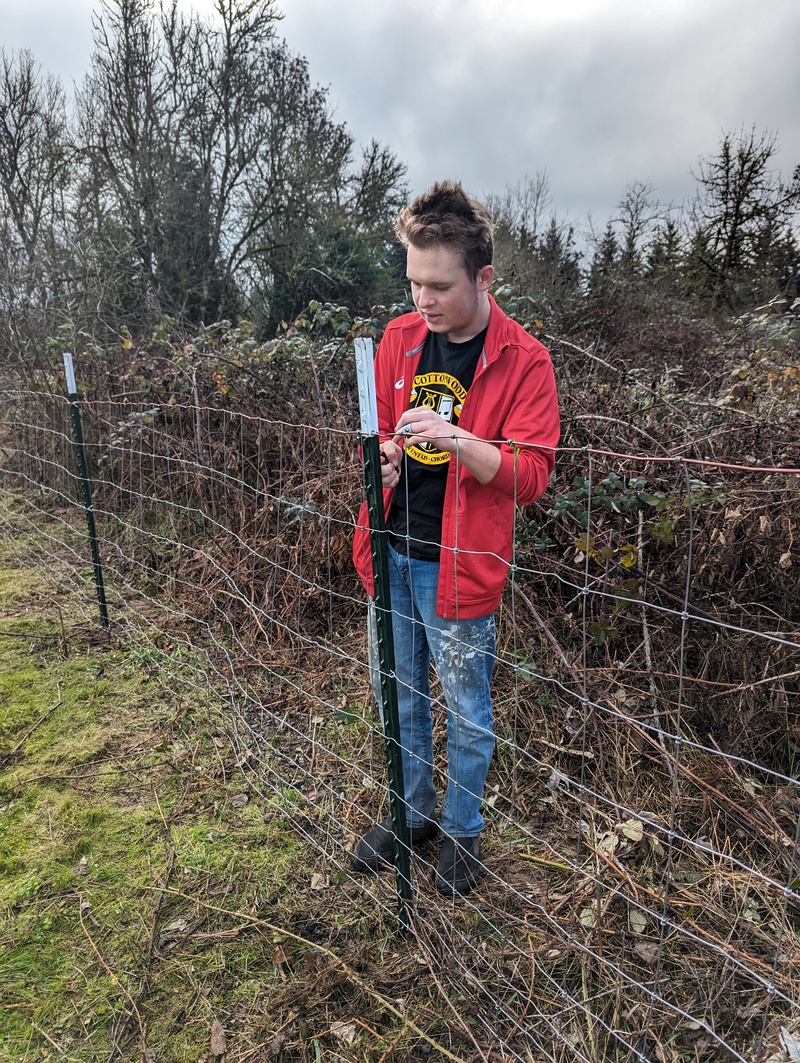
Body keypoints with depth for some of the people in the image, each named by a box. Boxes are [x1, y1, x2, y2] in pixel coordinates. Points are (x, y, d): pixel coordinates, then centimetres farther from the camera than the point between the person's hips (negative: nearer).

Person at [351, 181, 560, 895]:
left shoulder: (523, 360, -11)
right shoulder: (399, 336, 3)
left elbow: (532, 475, -15)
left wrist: (460, 442, -30)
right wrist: (379, 454, -8)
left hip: (458, 564, -5)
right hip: (390, 553, 5)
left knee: (467, 711, 12)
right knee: (396, 695, 20)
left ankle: (461, 830, 38)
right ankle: (411, 810, 45)